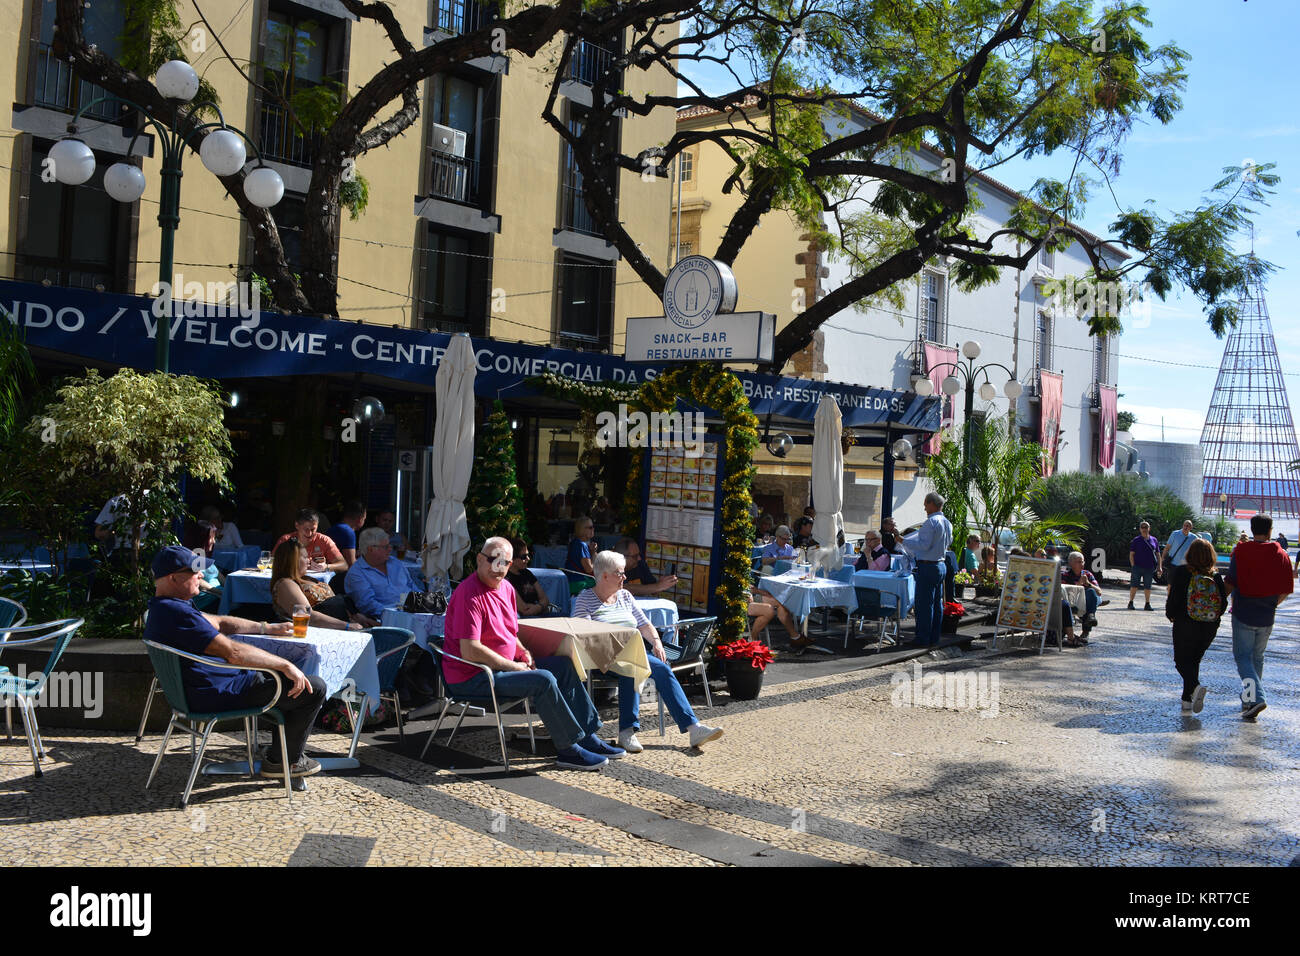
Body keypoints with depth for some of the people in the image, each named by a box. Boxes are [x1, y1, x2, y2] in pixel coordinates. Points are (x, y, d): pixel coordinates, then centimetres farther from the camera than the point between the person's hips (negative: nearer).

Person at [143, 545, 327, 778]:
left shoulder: (161, 607, 9)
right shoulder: (179, 614, -27)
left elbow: (218, 622, 21)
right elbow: (233, 652, -31)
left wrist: (267, 628, 22)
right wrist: (285, 665, -24)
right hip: (219, 695, -12)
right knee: (314, 688, -6)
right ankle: (283, 761, 9)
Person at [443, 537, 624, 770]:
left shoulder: (506, 589, 9)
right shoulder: (469, 594, -21)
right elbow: (470, 650, -27)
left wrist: (524, 653, 1)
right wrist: (513, 666, -19)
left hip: (503, 664, 10)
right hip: (472, 677, -10)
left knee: (564, 666, 7)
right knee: (543, 680, -25)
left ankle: (587, 736, 9)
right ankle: (568, 750, -14)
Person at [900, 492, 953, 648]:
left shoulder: (930, 522, -17)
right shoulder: (947, 523, 12)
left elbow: (924, 545, -22)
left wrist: (904, 541, -14)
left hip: (927, 566, -9)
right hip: (940, 564, 9)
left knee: (924, 604, -5)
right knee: (937, 603, 12)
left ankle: (923, 639, -3)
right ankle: (934, 638, 18)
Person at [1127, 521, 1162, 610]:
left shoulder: (1154, 540, 11)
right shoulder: (1136, 540, 3)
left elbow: (1158, 554, 15)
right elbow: (1131, 554, 2)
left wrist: (1159, 567, 8)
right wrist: (1133, 566, -7)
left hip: (1149, 568, 2)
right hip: (1138, 567, -2)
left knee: (1147, 587, 7)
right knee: (1134, 585, -3)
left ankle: (1147, 604, 16)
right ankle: (1130, 603, 5)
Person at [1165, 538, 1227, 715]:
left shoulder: (1181, 572, -11)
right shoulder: (1216, 576, -2)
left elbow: (1173, 599, -13)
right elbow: (1223, 603, -2)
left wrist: (1170, 615, 6)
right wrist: (1213, 618, 16)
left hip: (1185, 626, -4)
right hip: (1210, 628, 4)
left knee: (1182, 660, 8)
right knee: (1194, 660, 17)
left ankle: (1196, 686, -21)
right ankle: (1187, 700, 16)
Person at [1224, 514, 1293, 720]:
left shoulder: (1241, 552, -10)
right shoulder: (1281, 555, 0)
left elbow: (1230, 584, -13)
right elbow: (1286, 590, 4)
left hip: (1243, 614, -4)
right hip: (1266, 617, 4)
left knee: (1242, 656, 0)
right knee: (1257, 657, 16)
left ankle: (1255, 697, -18)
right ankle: (1249, 698, 23)